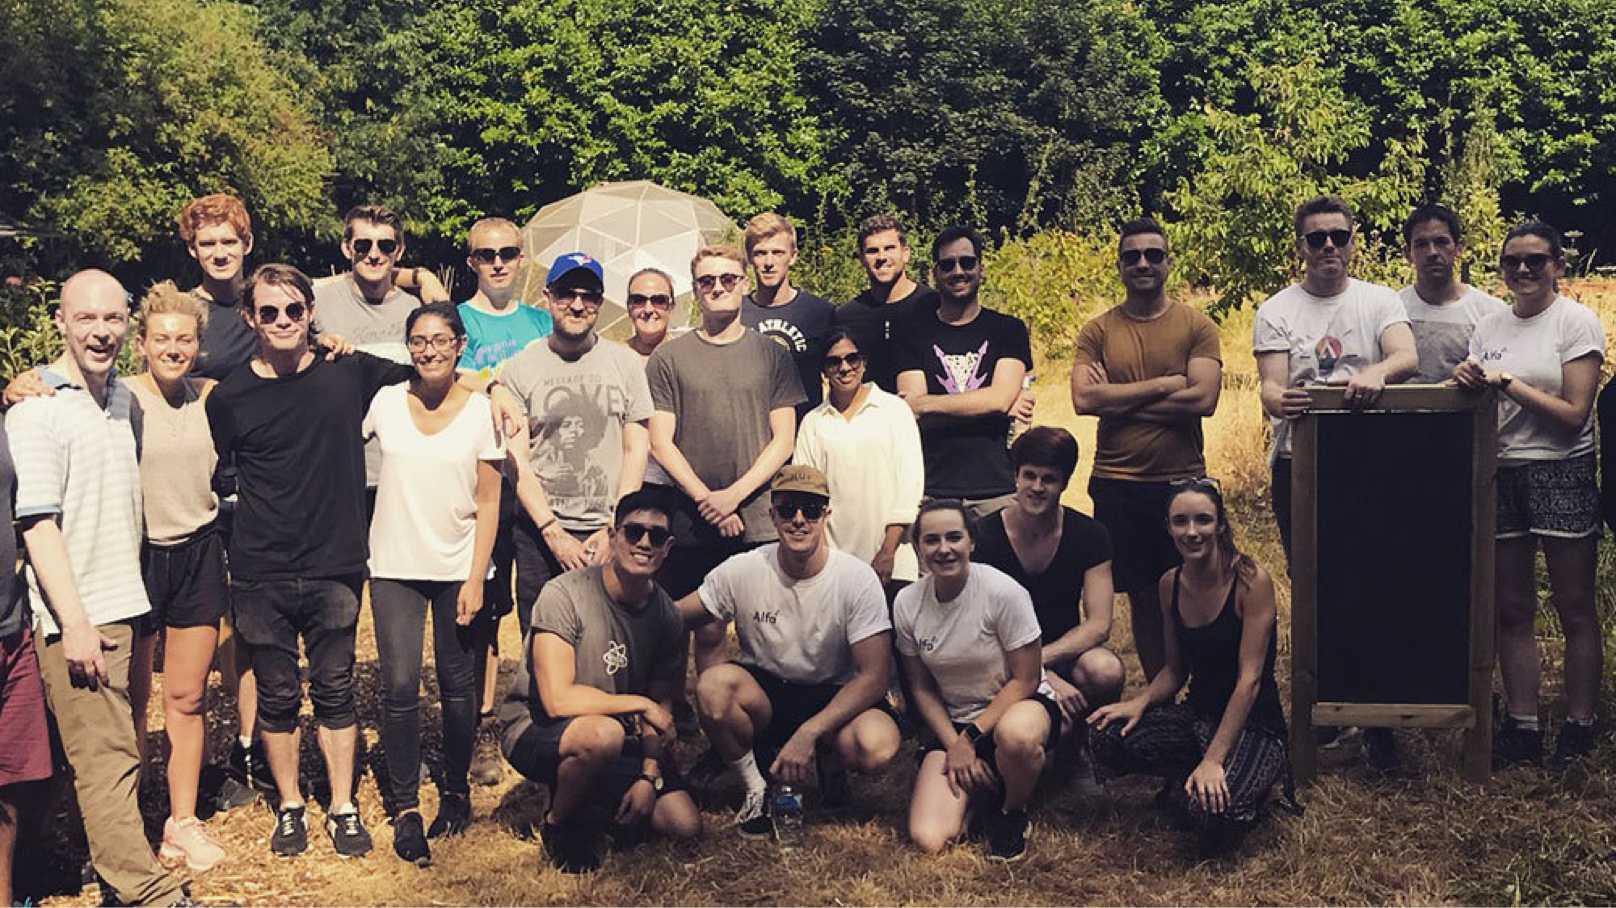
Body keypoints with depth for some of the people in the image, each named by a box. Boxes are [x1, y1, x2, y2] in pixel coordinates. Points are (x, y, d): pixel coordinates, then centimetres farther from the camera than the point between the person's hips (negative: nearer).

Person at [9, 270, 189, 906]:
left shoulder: (122, 396, 13)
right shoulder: (36, 408, -10)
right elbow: (38, 523, -14)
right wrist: (75, 622, -17)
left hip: (125, 606, 7)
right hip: (76, 618, -7)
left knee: (115, 751, 11)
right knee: (105, 759, -5)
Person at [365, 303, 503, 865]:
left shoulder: (480, 411, -2)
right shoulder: (385, 401, 0)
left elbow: (488, 504, -1)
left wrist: (476, 579, -6)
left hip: (458, 568, 0)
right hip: (395, 567, 0)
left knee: (458, 686, 6)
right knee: (400, 687, -6)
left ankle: (456, 791, 26)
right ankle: (405, 808, 5)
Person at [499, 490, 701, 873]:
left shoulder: (666, 614, 1)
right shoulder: (565, 595, -19)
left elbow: (661, 705, 6)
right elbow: (558, 700, -25)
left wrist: (649, 776, -9)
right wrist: (640, 705, -18)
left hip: (615, 734, 6)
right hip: (537, 730, -5)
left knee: (685, 825, -11)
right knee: (603, 733, -39)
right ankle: (559, 823, -7)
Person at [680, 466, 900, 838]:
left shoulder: (857, 579, -15)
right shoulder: (742, 571, -11)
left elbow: (874, 676, -18)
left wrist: (809, 733, -29)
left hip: (833, 698, -1)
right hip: (763, 694, 1)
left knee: (878, 745, -35)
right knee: (715, 682, -34)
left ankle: (830, 761, 6)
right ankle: (756, 788, -5)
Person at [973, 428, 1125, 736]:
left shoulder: (1090, 535, -2)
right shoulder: (984, 537, -9)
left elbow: (1099, 625, -8)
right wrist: (1046, 678, -25)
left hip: (1065, 653, 3)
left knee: (1104, 669, -33)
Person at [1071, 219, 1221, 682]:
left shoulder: (1197, 326, 3)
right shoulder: (1098, 331, 6)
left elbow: (1203, 399, -10)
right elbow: (1083, 400, -8)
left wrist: (1118, 399, -9)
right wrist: (1161, 385, -10)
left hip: (1183, 481, -1)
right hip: (1117, 484, 1)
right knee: (1143, 596, 8)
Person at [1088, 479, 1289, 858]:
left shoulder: (1251, 580, -15)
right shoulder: (1171, 584, 4)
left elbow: (1249, 678, -18)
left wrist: (1213, 760, -24)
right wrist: (1141, 701, -11)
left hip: (1254, 726, -5)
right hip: (1197, 716, 5)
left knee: (1213, 811, -34)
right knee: (1109, 737, -25)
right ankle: (1184, 780, 3)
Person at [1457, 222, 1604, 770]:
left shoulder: (1577, 322, -4)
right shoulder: (1490, 327, 12)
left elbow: (1573, 414, -12)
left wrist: (1507, 383, -17)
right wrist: (1467, 382, -4)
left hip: (1563, 473, -5)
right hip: (1501, 474, 5)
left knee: (1575, 610, 1)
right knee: (1511, 610, 6)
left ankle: (1580, 729, 10)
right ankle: (1522, 729, 14)